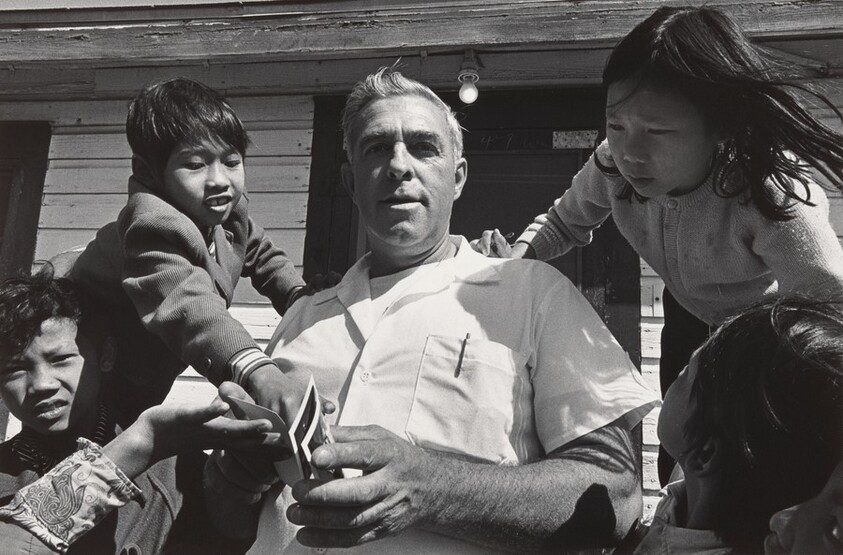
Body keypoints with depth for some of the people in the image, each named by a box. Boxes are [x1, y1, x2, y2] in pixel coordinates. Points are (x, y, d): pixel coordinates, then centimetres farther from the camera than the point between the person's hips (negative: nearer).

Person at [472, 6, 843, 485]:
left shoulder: (776, 197, -41)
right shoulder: (613, 165, -26)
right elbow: (565, 221, -5)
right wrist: (518, 255, -26)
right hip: (688, 317, 4)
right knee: (679, 462, 14)